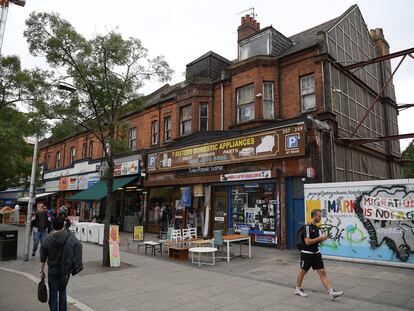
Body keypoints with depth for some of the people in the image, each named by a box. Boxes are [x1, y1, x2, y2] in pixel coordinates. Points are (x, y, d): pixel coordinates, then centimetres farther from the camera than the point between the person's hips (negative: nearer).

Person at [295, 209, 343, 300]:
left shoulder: (316, 227, 8)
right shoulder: (307, 227, -19)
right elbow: (307, 242, -24)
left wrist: (322, 238, -3)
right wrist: (320, 238, -19)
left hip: (316, 254, 7)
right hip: (307, 254, -7)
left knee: (322, 272, 1)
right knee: (302, 272, 10)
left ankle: (331, 292, -1)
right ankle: (298, 289, 27)